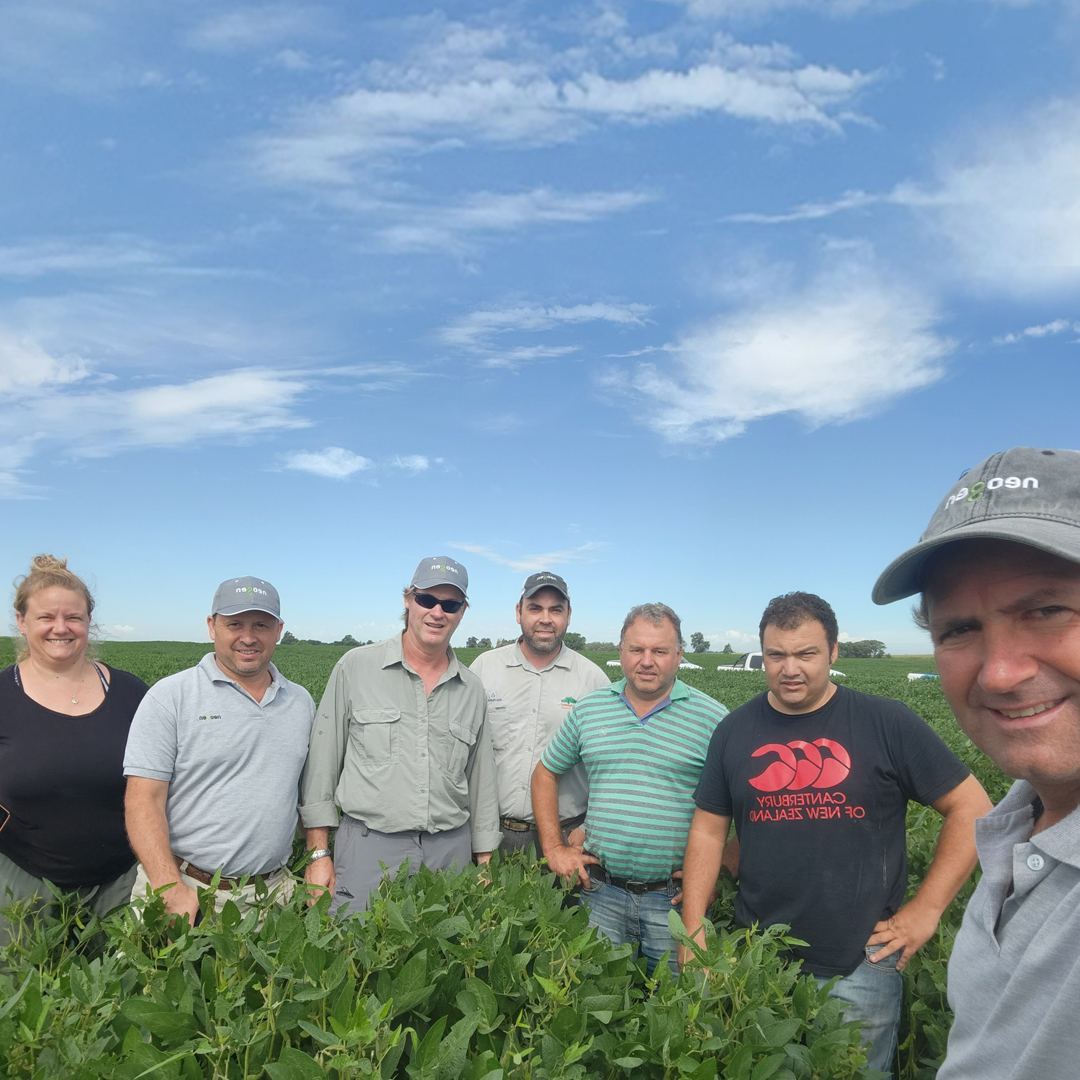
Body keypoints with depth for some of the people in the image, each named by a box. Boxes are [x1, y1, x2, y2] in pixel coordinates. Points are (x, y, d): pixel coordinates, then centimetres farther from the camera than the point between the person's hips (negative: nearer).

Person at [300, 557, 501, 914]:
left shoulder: (472, 689, 8)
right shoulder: (355, 667, -2)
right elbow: (320, 764, 0)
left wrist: (485, 863, 12)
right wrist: (319, 853, -2)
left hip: (451, 852, 3)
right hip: (368, 845, -2)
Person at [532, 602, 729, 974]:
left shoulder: (711, 717, -5)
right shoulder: (588, 710, 4)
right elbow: (545, 774, 14)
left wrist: (719, 870, -8)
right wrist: (554, 848, 8)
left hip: (675, 898, -2)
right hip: (601, 892, 2)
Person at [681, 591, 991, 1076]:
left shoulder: (888, 723, -9)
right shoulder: (736, 730, 0)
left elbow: (972, 808, -4)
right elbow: (708, 829, 4)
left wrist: (925, 909, -8)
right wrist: (693, 929, -2)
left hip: (861, 968, -2)